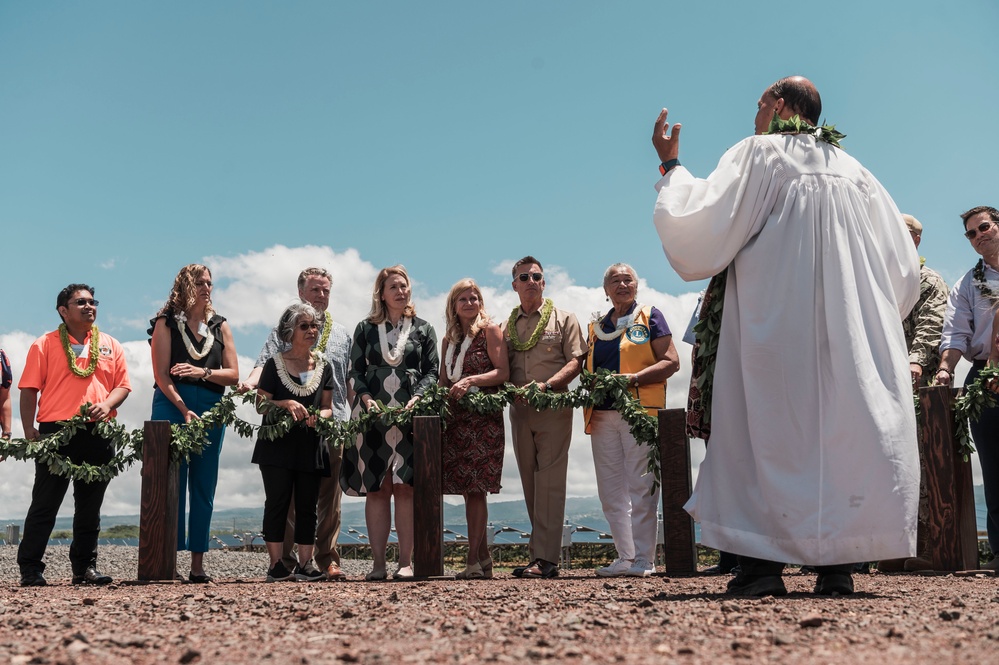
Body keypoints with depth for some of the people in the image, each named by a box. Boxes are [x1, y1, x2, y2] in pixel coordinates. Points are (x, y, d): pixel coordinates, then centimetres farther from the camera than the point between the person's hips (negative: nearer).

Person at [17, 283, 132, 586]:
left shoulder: (110, 345, 14)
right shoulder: (45, 344, 4)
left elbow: (123, 385, 11)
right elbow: (29, 390, 0)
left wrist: (107, 404, -9)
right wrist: (29, 430, -6)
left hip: (98, 434, 3)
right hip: (56, 433, -3)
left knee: (90, 505, 9)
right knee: (45, 504, -1)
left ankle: (85, 566, 17)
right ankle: (30, 569, 6)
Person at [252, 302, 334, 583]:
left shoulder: (323, 366, 11)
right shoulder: (274, 364, 1)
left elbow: (328, 407, 12)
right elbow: (261, 404, -1)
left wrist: (319, 416, -10)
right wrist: (285, 404, -18)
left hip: (311, 444, 3)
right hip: (278, 443, -3)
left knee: (307, 504, 3)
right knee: (278, 501, -4)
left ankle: (305, 564, 7)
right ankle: (276, 565, 0)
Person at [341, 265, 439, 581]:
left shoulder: (423, 329, 13)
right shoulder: (365, 329, 14)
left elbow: (432, 371, 8)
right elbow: (356, 372, 10)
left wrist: (416, 399, -8)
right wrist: (366, 398, -8)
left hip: (410, 415, -1)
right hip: (373, 414, 1)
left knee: (405, 487, -5)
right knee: (375, 489, -2)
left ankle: (406, 562, -2)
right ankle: (378, 564, 2)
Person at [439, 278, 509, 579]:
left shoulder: (489, 330, 1)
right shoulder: (449, 339, 18)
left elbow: (503, 372, -6)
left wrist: (471, 380, -17)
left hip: (484, 416, -6)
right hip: (455, 417, 6)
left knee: (475, 488, -10)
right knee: (467, 488, 4)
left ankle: (473, 561, -7)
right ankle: (484, 559, 12)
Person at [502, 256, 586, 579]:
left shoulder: (563, 319, 6)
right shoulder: (508, 325, 17)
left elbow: (576, 361, -3)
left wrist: (546, 385, -16)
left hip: (554, 406, -4)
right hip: (519, 408, 5)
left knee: (549, 482, -10)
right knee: (530, 483, 5)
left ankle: (545, 559, -12)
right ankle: (542, 552, 9)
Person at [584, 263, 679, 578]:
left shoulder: (650, 316, 5)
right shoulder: (596, 327, 19)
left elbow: (671, 362, -3)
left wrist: (633, 378, -15)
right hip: (602, 415, 5)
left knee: (640, 490, -5)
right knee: (611, 492, 5)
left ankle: (644, 560, 0)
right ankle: (625, 558, 12)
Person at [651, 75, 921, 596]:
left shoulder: (759, 152, 3)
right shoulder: (855, 171, 18)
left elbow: (701, 228, -6)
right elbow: (902, 267, 16)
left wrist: (670, 168, 8)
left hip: (777, 321, -4)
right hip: (855, 328, 5)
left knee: (767, 423, -2)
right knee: (845, 420, 4)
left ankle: (761, 563, -6)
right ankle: (838, 562, 0)